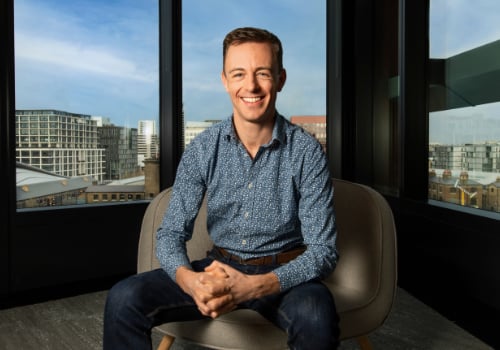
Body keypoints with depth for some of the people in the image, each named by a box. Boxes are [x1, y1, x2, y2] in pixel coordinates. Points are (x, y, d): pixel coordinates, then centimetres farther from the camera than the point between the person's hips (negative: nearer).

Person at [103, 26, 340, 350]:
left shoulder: (307, 152, -14)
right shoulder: (202, 150, -6)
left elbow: (323, 249, -14)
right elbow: (172, 233, -4)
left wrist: (253, 286, -30)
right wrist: (189, 280, -27)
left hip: (284, 275, -2)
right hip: (221, 269, 2)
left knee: (316, 317, -35)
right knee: (124, 298, -17)